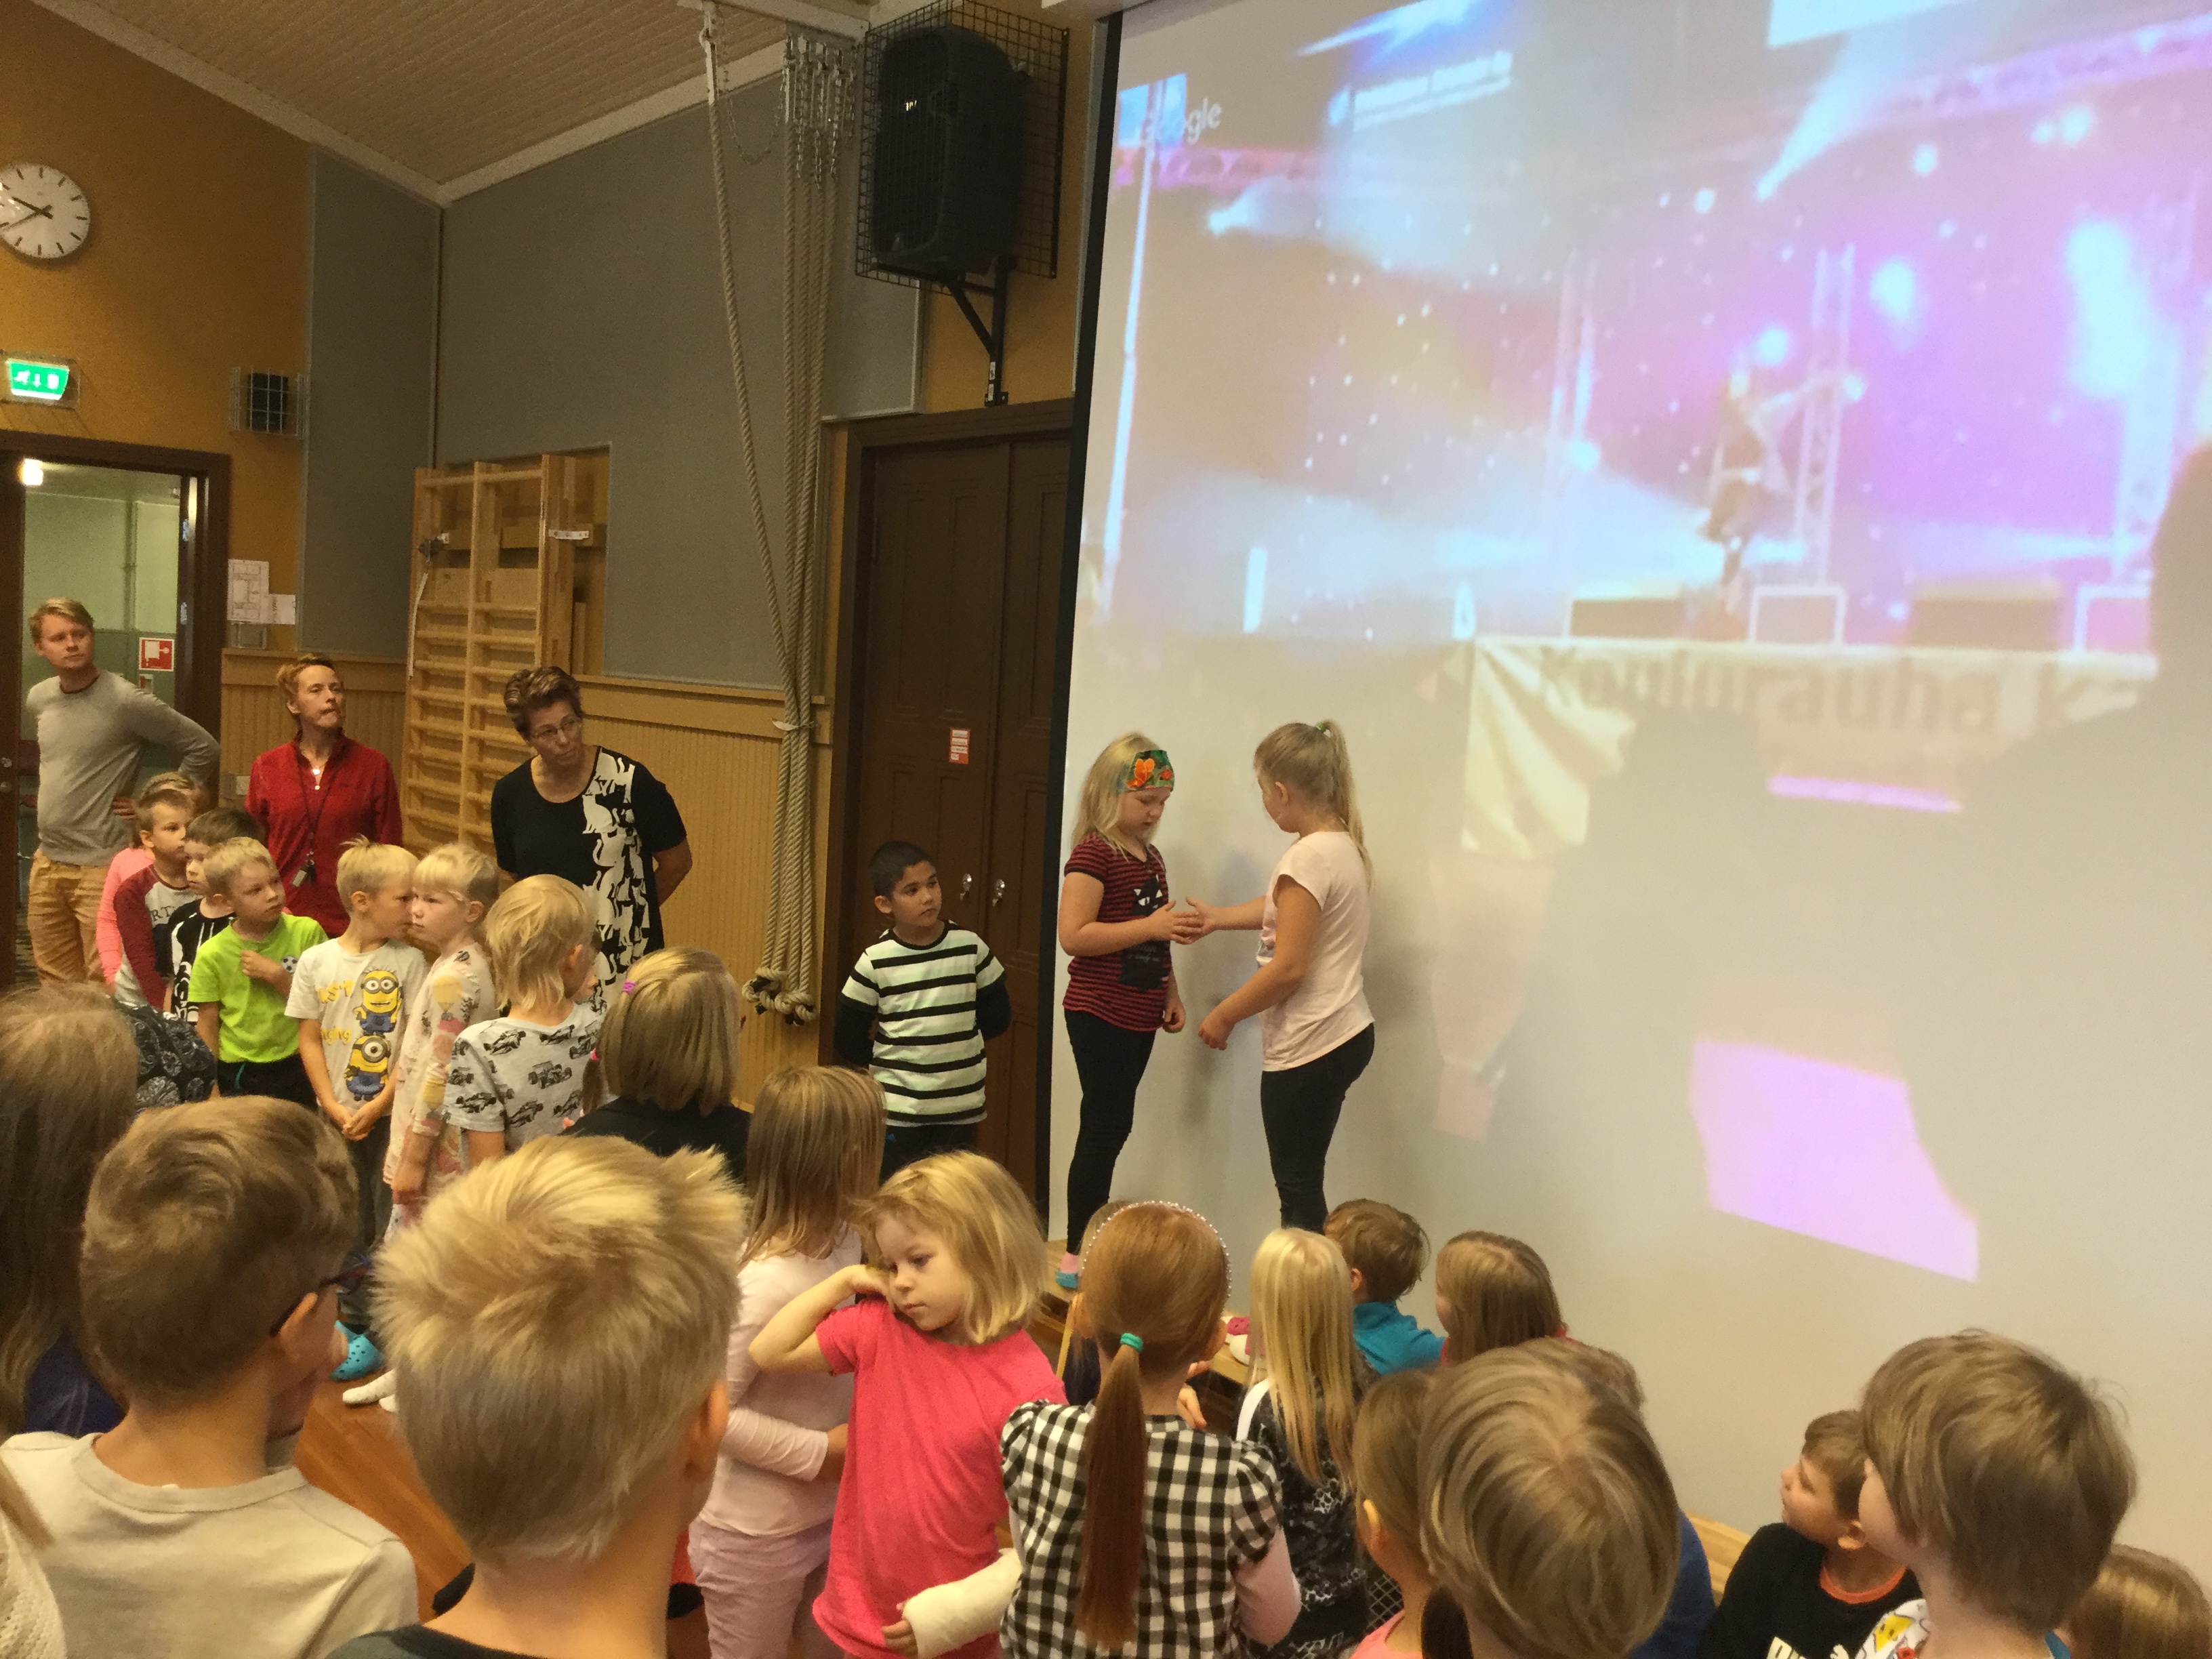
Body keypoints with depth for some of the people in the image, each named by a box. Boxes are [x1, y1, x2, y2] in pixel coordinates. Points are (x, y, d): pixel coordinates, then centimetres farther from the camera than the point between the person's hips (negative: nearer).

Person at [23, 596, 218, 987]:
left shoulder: (126, 701, -12)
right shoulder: (37, 699, 9)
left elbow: (203, 750, -10)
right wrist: (58, 800, 17)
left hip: (101, 865, -7)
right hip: (47, 863, 7)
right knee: (55, 984, 14)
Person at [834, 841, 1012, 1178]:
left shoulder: (971, 948, -5)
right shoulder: (876, 961, -10)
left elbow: (997, 1015, 6)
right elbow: (848, 1040, -2)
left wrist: (957, 1040, 3)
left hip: (962, 1108, 2)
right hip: (898, 1111, -2)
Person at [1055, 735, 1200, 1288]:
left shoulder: (1151, 857, 13)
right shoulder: (1093, 854, -14)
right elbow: (1073, 935, -23)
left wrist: (1170, 993, 14)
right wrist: (1153, 926, -24)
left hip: (1139, 1015, 8)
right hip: (1099, 1013, -8)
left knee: (1111, 1127, 13)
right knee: (1105, 1126, -6)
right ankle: (1077, 1258, 2)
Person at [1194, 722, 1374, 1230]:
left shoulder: (1308, 858, -19)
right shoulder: (1345, 844, 8)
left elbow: (1288, 968, -20)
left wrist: (1224, 1014, -8)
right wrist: (1219, 917, 31)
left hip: (1307, 1048, -9)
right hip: (1347, 1034, 9)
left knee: (1298, 1191, -2)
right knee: (1304, 1183, 16)